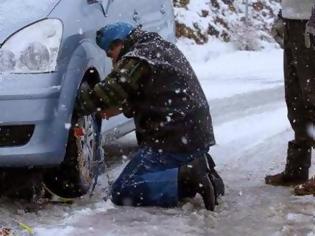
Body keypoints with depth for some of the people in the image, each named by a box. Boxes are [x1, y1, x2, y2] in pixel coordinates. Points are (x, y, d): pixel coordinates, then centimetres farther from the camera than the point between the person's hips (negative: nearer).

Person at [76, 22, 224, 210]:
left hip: (174, 139, -10)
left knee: (123, 192, -10)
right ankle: (195, 166, 6)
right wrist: (121, 107, 15)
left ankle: (188, 177, -20)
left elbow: (108, 92, -18)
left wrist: (81, 103, -4)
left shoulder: (137, 60, -11)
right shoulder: (162, 47, 20)